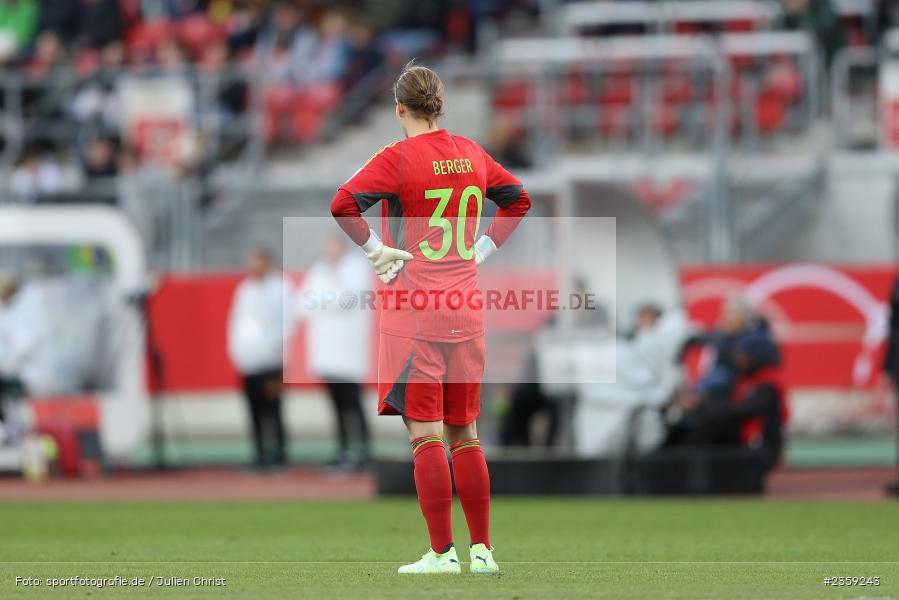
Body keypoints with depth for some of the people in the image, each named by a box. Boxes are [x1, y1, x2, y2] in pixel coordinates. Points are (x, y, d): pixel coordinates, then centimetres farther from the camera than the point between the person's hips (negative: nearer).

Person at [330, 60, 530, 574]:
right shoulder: (471, 154, 8)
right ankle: (482, 550, 10)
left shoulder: (399, 158, -9)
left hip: (413, 307, -5)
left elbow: (343, 204, -21)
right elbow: (519, 198, 23)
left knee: (426, 432, -4)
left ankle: (443, 553, -7)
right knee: (464, 433, 12)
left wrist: (375, 248, -9)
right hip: (466, 310, 5)